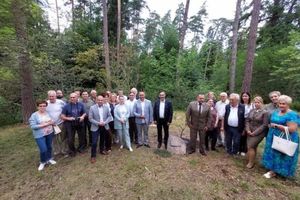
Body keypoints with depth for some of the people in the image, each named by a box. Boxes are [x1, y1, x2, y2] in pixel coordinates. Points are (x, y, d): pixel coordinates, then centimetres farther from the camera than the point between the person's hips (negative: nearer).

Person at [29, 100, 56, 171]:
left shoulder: (48, 113, 2)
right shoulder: (34, 115, -11)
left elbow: (51, 122, 9)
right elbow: (33, 126, -17)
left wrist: (52, 122, -12)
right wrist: (44, 125, -21)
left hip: (49, 133, 4)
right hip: (40, 135, -4)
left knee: (49, 147, 14)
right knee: (43, 150, -5)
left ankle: (49, 159, 35)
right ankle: (43, 162, 21)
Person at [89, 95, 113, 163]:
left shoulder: (106, 107, -2)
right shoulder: (92, 108, -10)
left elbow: (109, 116, 1)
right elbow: (90, 118, -10)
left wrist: (104, 122, -14)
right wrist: (98, 123, -19)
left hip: (104, 127, 3)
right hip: (95, 127, -3)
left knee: (103, 140, 20)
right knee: (94, 142, -2)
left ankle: (102, 150, 43)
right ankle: (93, 156, 15)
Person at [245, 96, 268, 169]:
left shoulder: (265, 112, -7)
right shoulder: (251, 111, 7)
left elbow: (264, 125, -11)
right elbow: (247, 120, 6)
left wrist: (255, 132, -15)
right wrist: (248, 130, -7)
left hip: (259, 133, -4)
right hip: (250, 132, 4)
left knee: (250, 146, -8)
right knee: (253, 147, 13)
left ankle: (251, 163, 11)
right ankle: (252, 161, 28)